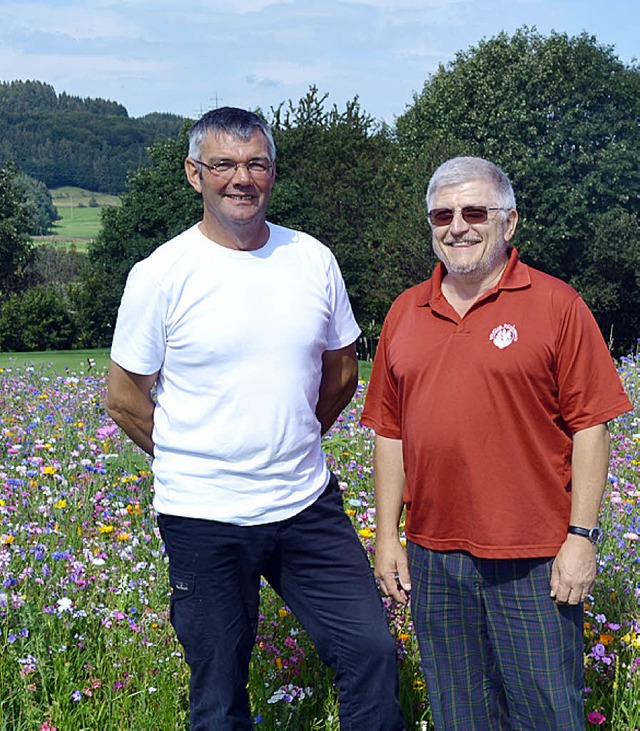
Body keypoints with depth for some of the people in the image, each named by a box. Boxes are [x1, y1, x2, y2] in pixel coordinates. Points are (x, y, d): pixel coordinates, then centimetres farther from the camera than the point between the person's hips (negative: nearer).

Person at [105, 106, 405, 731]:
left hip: (308, 507, 3)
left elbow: (340, 374, 14)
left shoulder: (313, 260, 2)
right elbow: (124, 399, -2)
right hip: (205, 518, -3)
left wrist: (290, 446, 12)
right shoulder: (161, 275, -9)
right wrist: (196, 462, 2)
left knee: (372, 651, 3)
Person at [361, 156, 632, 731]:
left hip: (532, 560, -4)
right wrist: (387, 534, 9)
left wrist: (582, 536, -10)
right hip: (433, 558, 4)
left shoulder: (556, 305, -3)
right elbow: (391, 433, 12)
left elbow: (590, 428, -5)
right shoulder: (406, 312, 10)